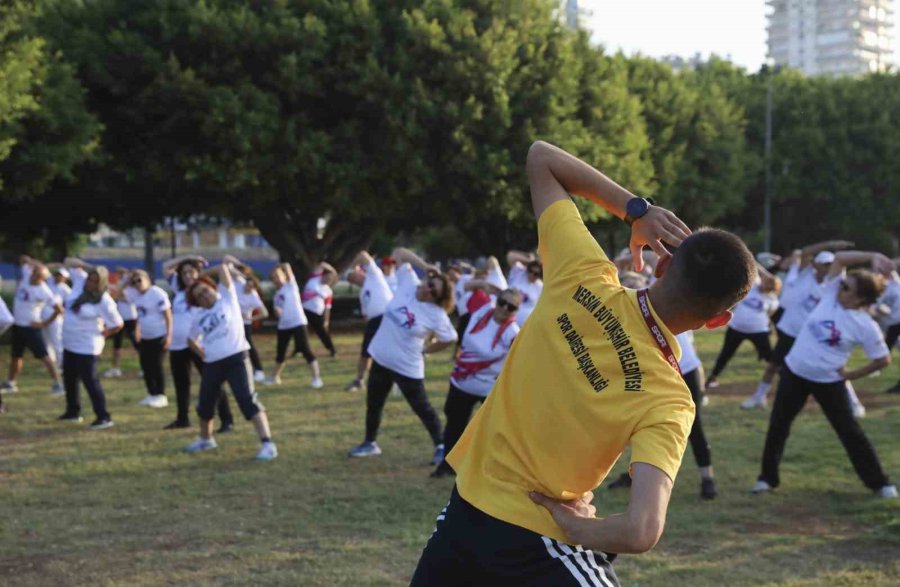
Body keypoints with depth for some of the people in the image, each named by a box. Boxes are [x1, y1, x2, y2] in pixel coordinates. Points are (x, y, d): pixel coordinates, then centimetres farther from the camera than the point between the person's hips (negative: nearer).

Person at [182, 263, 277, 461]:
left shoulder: (227, 296, 2)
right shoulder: (199, 318, 11)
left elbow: (223, 269, -8)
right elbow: (191, 340, 26)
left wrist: (225, 267, 12)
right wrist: (204, 355, 15)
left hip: (236, 358, -5)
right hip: (212, 364, 6)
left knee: (248, 401, -17)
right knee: (205, 405, 19)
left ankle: (267, 443, -20)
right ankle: (205, 439, 46)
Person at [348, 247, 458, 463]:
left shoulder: (436, 315, -19)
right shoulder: (408, 283, -9)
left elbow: (449, 340, -11)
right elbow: (399, 253, -3)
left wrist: (424, 350, -4)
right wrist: (424, 265, -15)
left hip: (408, 367, -5)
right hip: (381, 358, 5)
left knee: (422, 407, 5)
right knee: (373, 404, 17)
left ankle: (441, 446, 19)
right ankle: (370, 443, 36)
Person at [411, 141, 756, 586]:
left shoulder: (582, 279, -13)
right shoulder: (667, 399, -21)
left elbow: (540, 156, -1)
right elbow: (640, 531, -33)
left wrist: (635, 209, -9)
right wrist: (577, 528, -13)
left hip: (462, 513, 5)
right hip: (538, 547, -5)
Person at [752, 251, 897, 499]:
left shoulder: (866, 326, -17)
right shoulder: (832, 294, -8)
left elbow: (883, 359, -10)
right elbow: (839, 258, -8)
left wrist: (852, 374, -6)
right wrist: (871, 256, -18)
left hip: (829, 381, -4)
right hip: (794, 371, 4)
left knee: (849, 430, 4)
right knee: (778, 425, 8)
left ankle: (879, 482, 16)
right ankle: (767, 477, 23)